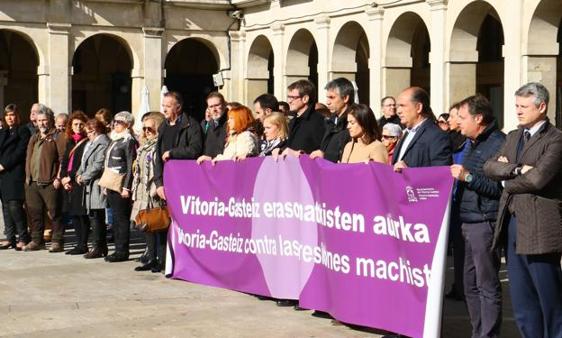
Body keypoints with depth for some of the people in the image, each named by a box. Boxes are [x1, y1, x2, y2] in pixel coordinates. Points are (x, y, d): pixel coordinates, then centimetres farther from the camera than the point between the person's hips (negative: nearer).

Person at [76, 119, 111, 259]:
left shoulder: (103, 143, -13)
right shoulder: (90, 143, 19)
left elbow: (98, 166, -19)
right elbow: (84, 162, 23)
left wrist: (84, 177, -11)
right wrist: (79, 174, 5)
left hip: (97, 184, -10)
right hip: (90, 186, 10)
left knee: (96, 217, -6)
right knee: (93, 216, 11)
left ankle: (97, 248, -1)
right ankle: (101, 247, 17)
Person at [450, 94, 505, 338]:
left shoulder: (497, 144, -11)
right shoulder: (472, 144, 18)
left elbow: (500, 188, -17)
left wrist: (468, 177, -19)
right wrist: (456, 175, 7)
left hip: (485, 223, -9)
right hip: (468, 222, 9)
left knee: (487, 286, -3)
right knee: (470, 285, 13)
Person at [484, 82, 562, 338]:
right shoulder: (513, 137, 16)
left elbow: (538, 178, -20)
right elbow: (490, 166, 5)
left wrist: (507, 180, -3)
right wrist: (516, 169, -13)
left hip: (539, 227, -7)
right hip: (512, 223, 7)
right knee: (522, 305, 12)